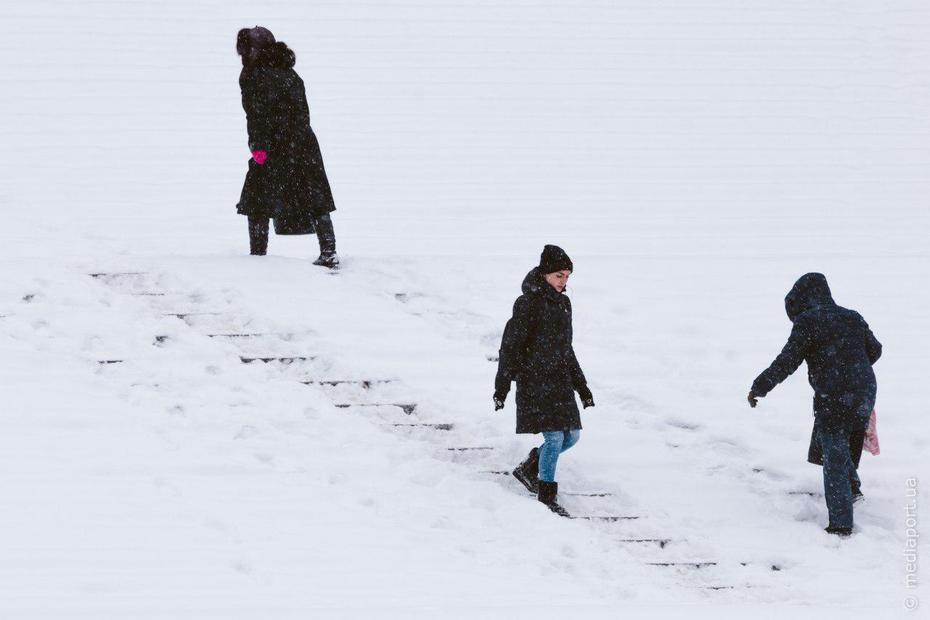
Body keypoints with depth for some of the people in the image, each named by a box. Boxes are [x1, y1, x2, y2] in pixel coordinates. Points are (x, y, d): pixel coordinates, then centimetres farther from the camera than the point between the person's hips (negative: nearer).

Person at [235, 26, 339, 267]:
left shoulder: (253, 75, -5)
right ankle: (329, 251, 1)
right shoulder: (289, 73, 15)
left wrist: (257, 146, -18)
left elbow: (256, 114, -14)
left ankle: (258, 254, 6)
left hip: (273, 148, -6)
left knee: (257, 202, 7)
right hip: (304, 144, 6)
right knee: (315, 200, 6)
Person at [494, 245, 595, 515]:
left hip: (560, 381, 8)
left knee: (572, 435, 7)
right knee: (554, 436, -11)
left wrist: (582, 386, 23)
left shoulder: (563, 303, 12)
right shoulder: (528, 303, -12)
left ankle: (530, 467, 28)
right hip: (535, 381, -8)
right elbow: (510, 346, -11)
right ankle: (546, 497, -1)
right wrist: (502, 388, -13)